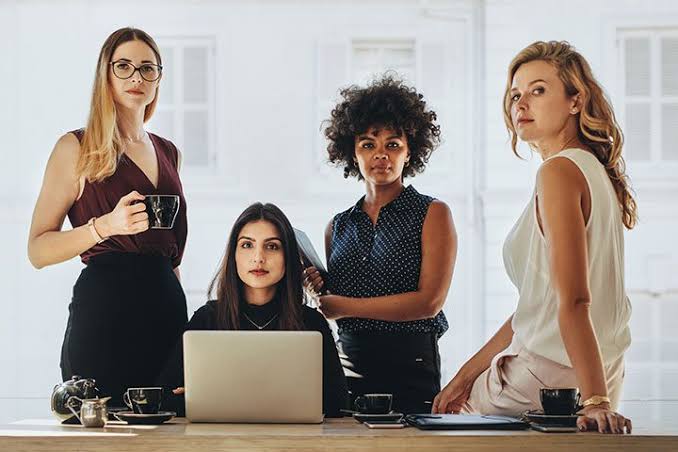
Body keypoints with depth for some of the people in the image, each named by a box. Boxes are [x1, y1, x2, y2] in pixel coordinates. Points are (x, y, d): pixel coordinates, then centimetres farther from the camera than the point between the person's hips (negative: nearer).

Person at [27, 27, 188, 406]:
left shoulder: (169, 154, 17)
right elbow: (38, 251, -7)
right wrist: (106, 226, -20)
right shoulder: (77, 148, -1)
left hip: (167, 305, 5)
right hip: (103, 307, -5)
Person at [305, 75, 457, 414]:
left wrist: (343, 305, -9)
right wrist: (316, 289, -2)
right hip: (347, 367, 4)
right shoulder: (338, 226, 14)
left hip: (410, 371, -3)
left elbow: (429, 301, -10)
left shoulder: (433, 214, 1)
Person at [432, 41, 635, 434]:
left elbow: (573, 301, -24)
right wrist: (469, 372, 14)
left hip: (548, 382, -9)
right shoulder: (593, 169, 13)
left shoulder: (559, 171, -16)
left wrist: (596, 402, -29)